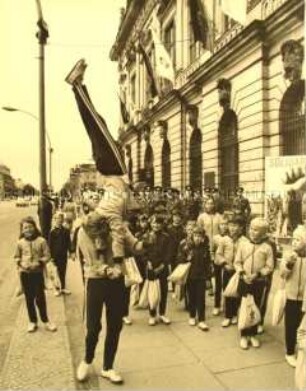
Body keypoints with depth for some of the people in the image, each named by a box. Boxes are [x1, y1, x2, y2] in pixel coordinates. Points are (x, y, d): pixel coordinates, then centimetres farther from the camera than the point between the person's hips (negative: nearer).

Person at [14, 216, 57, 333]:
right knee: (29, 298, 11)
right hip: (25, 274, 2)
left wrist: (38, 263, -20)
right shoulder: (20, 242, -2)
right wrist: (21, 263, -10)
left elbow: (47, 256, -7)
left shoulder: (41, 241, -10)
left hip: (38, 273, -2)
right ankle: (32, 321, 25)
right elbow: (16, 257, 9)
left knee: (40, 298, 4)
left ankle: (45, 321, 20)